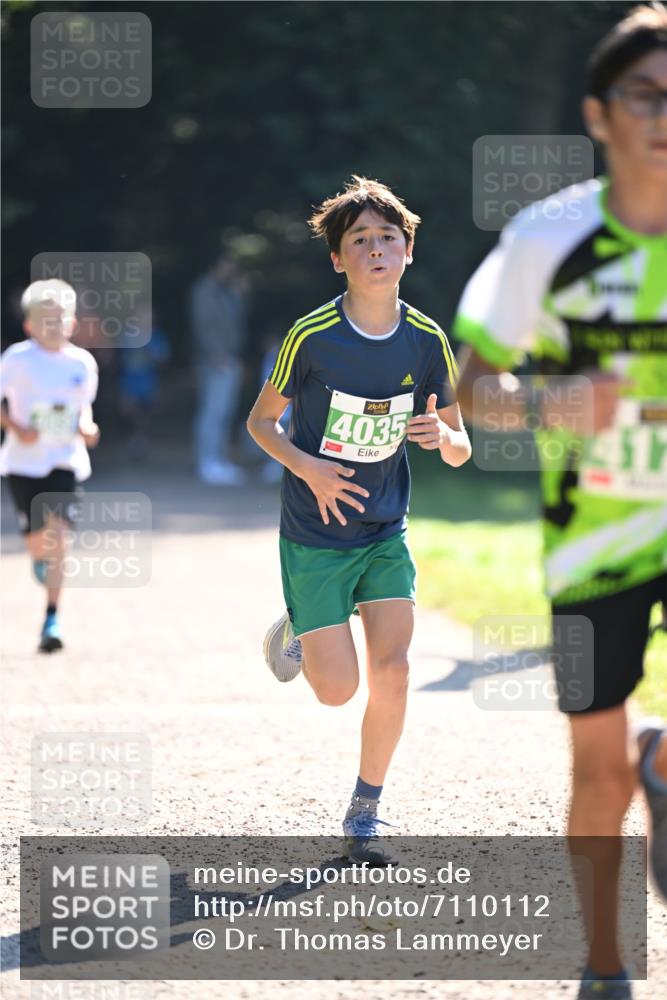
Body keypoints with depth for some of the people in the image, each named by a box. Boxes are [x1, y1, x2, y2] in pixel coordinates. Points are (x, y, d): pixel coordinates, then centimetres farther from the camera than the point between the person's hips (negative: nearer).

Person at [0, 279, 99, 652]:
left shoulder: (83, 363, 0)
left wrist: (86, 427, -4)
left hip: (66, 460, 1)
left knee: (58, 532, -15)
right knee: (37, 538, 7)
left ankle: (52, 620, -11)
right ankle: (41, 560, 48)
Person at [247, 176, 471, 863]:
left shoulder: (426, 341, -5)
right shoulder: (311, 336, -15)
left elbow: (459, 451, 3)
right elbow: (261, 422, -2)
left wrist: (442, 435, -21)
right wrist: (308, 467, -20)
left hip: (386, 533, 3)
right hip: (315, 537, -3)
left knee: (391, 672, -9)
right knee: (337, 690, -5)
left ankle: (365, 813, 10)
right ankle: (296, 634, 32)